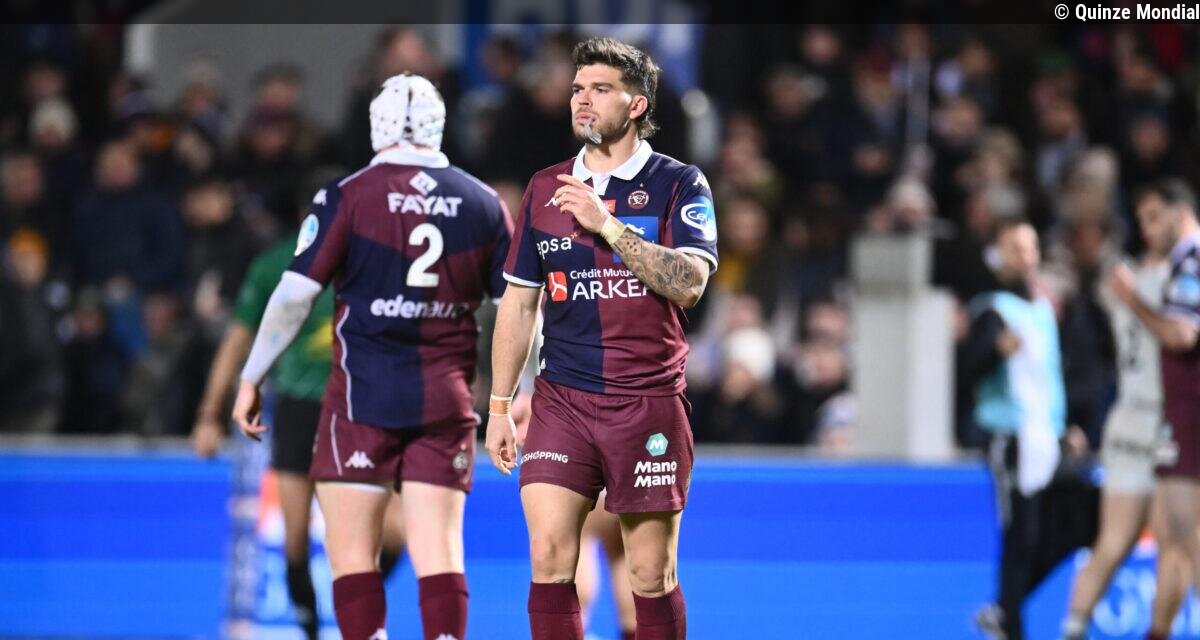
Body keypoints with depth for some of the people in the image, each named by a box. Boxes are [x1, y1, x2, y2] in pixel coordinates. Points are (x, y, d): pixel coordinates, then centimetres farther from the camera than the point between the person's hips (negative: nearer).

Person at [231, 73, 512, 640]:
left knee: (352, 552, 2)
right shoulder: (484, 205, 7)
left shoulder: (347, 196, -4)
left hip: (364, 395, -3)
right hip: (447, 401, 3)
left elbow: (294, 296, -5)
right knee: (439, 551, 2)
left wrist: (250, 381, 4)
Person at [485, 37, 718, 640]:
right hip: (561, 402, 3)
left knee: (652, 575, 0)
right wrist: (499, 406, 12)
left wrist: (606, 225, -17)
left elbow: (689, 283, -15)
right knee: (548, 561, -7)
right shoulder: (545, 187, 11)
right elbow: (519, 302, 15)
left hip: (648, 403, -3)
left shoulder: (678, 183, 0)